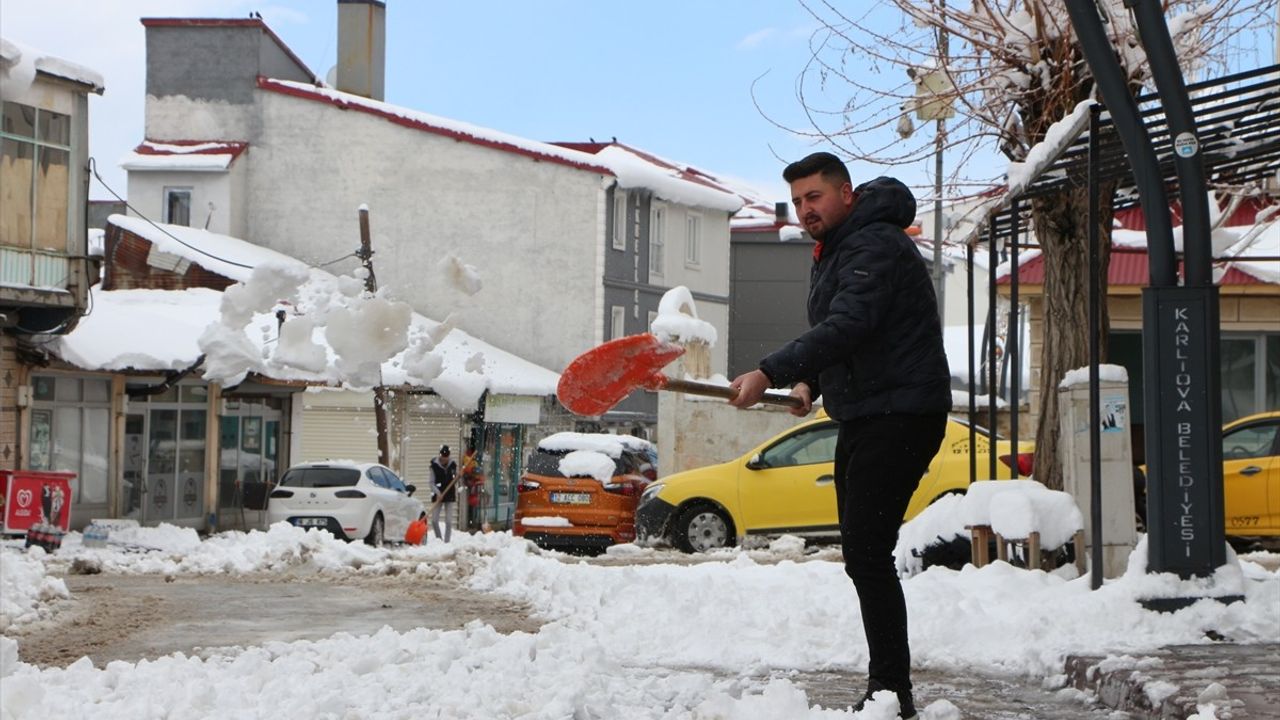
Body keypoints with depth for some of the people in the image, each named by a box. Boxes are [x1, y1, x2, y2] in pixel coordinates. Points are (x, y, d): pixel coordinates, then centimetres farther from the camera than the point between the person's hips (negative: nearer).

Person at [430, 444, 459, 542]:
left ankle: (447, 542, 3)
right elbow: (432, 482, -6)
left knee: (449, 521, -2)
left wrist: (456, 497, 6)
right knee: (434, 520, -5)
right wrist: (437, 492, -19)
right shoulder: (434, 465, -6)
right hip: (438, 496, -1)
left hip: (450, 497, 1)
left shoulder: (453, 465, 0)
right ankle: (438, 540, 11)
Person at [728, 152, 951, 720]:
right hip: (860, 417, 11)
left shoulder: (875, 246, -16)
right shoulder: (831, 253, 18)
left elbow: (847, 326, -29)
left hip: (900, 415, -11)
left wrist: (771, 373, -34)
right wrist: (810, 381, 6)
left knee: (866, 551, -16)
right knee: (860, 551, 13)